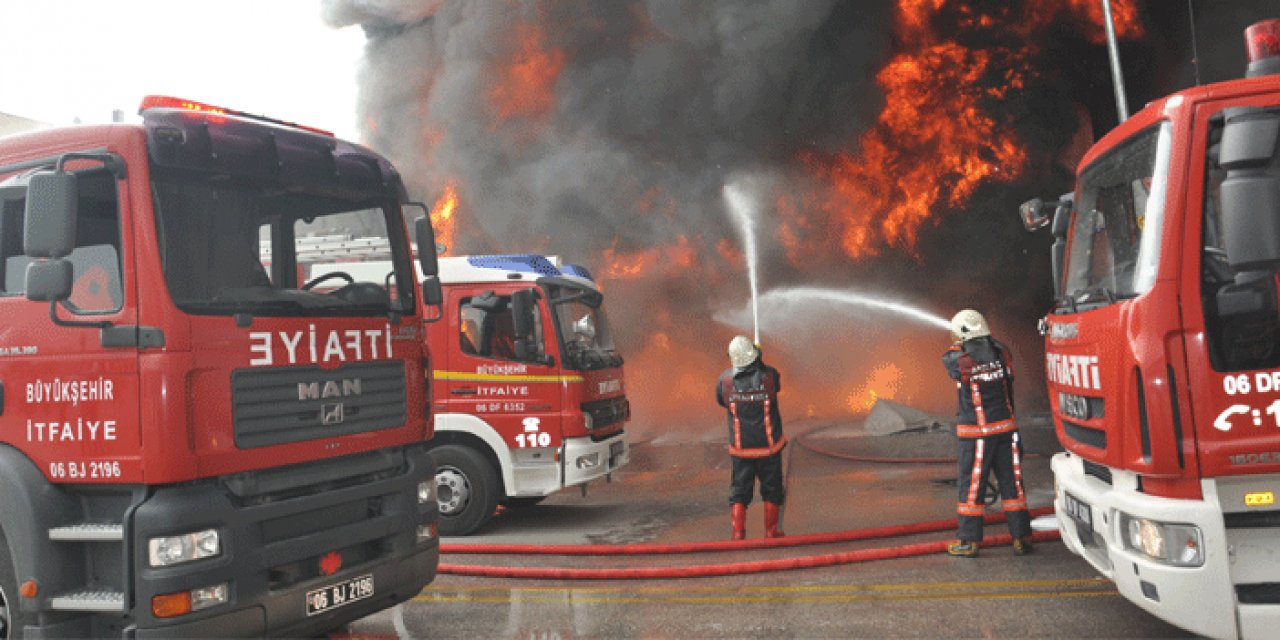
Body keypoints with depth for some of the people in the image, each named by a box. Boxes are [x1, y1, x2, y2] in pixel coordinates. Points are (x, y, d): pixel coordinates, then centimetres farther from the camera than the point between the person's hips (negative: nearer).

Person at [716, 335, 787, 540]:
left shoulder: (725, 379, -10)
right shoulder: (769, 376, -14)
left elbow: (720, 401, 7)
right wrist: (759, 364, 18)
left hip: (740, 448, 1)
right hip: (768, 446, -1)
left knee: (739, 491, 12)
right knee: (771, 489, 15)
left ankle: (738, 533, 8)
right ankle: (771, 532, 22)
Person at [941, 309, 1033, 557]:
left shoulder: (961, 360, -12)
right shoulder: (1002, 354, 0)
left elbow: (948, 357, 9)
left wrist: (958, 346, 24)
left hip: (975, 435, -4)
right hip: (1006, 429, 4)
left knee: (971, 486, 5)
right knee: (1012, 483, 10)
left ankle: (969, 541, 11)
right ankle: (1021, 537, 16)